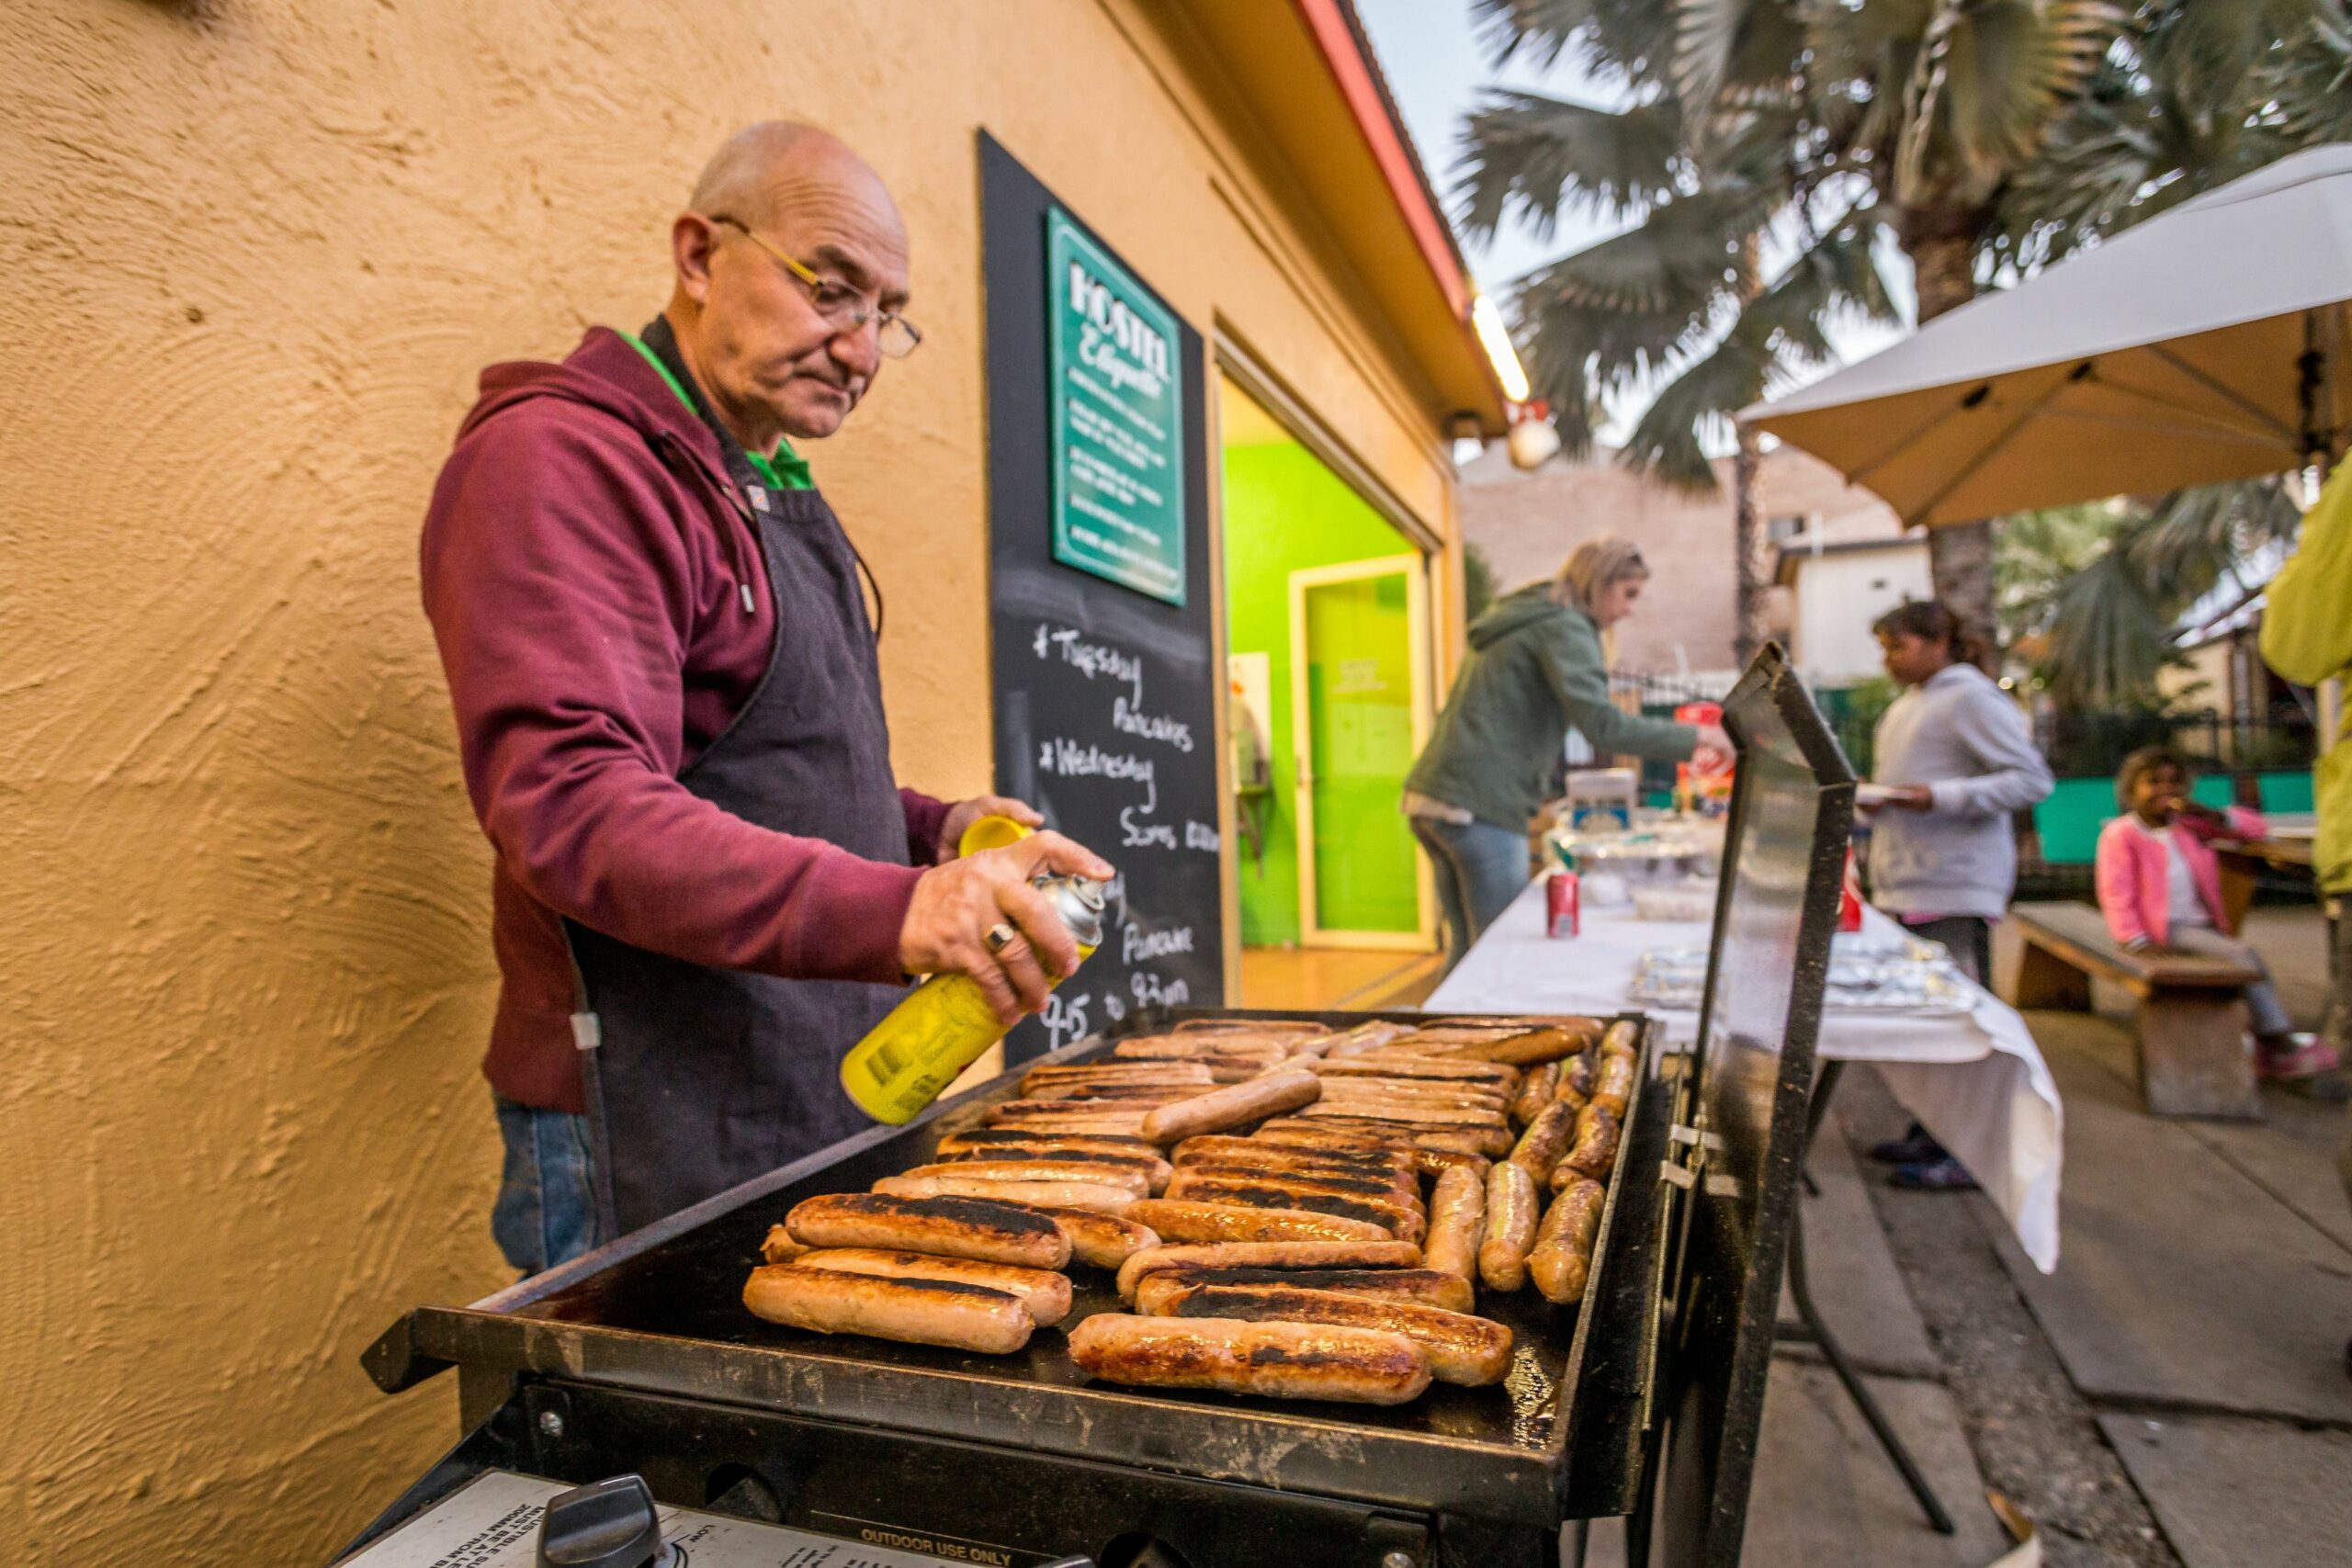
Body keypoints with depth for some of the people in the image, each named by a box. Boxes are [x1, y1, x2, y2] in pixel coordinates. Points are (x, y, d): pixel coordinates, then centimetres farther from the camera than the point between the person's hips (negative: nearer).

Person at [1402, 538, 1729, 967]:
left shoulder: (1521, 619, 24)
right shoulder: (1563, 626, -6)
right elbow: (1599, 723, -19)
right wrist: (1691, 737, -11)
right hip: (1479, 805, -10)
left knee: (1467, 945, 15)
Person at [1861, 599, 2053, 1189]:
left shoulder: (1971, 697, -7)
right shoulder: (1905, 707, 19)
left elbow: (2032, 779, -13)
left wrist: (1941, 797, -22)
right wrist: (1873, 799, 7)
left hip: (1954, 888, -8)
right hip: (1905, 885, 8)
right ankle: (1930, 1133, 21)